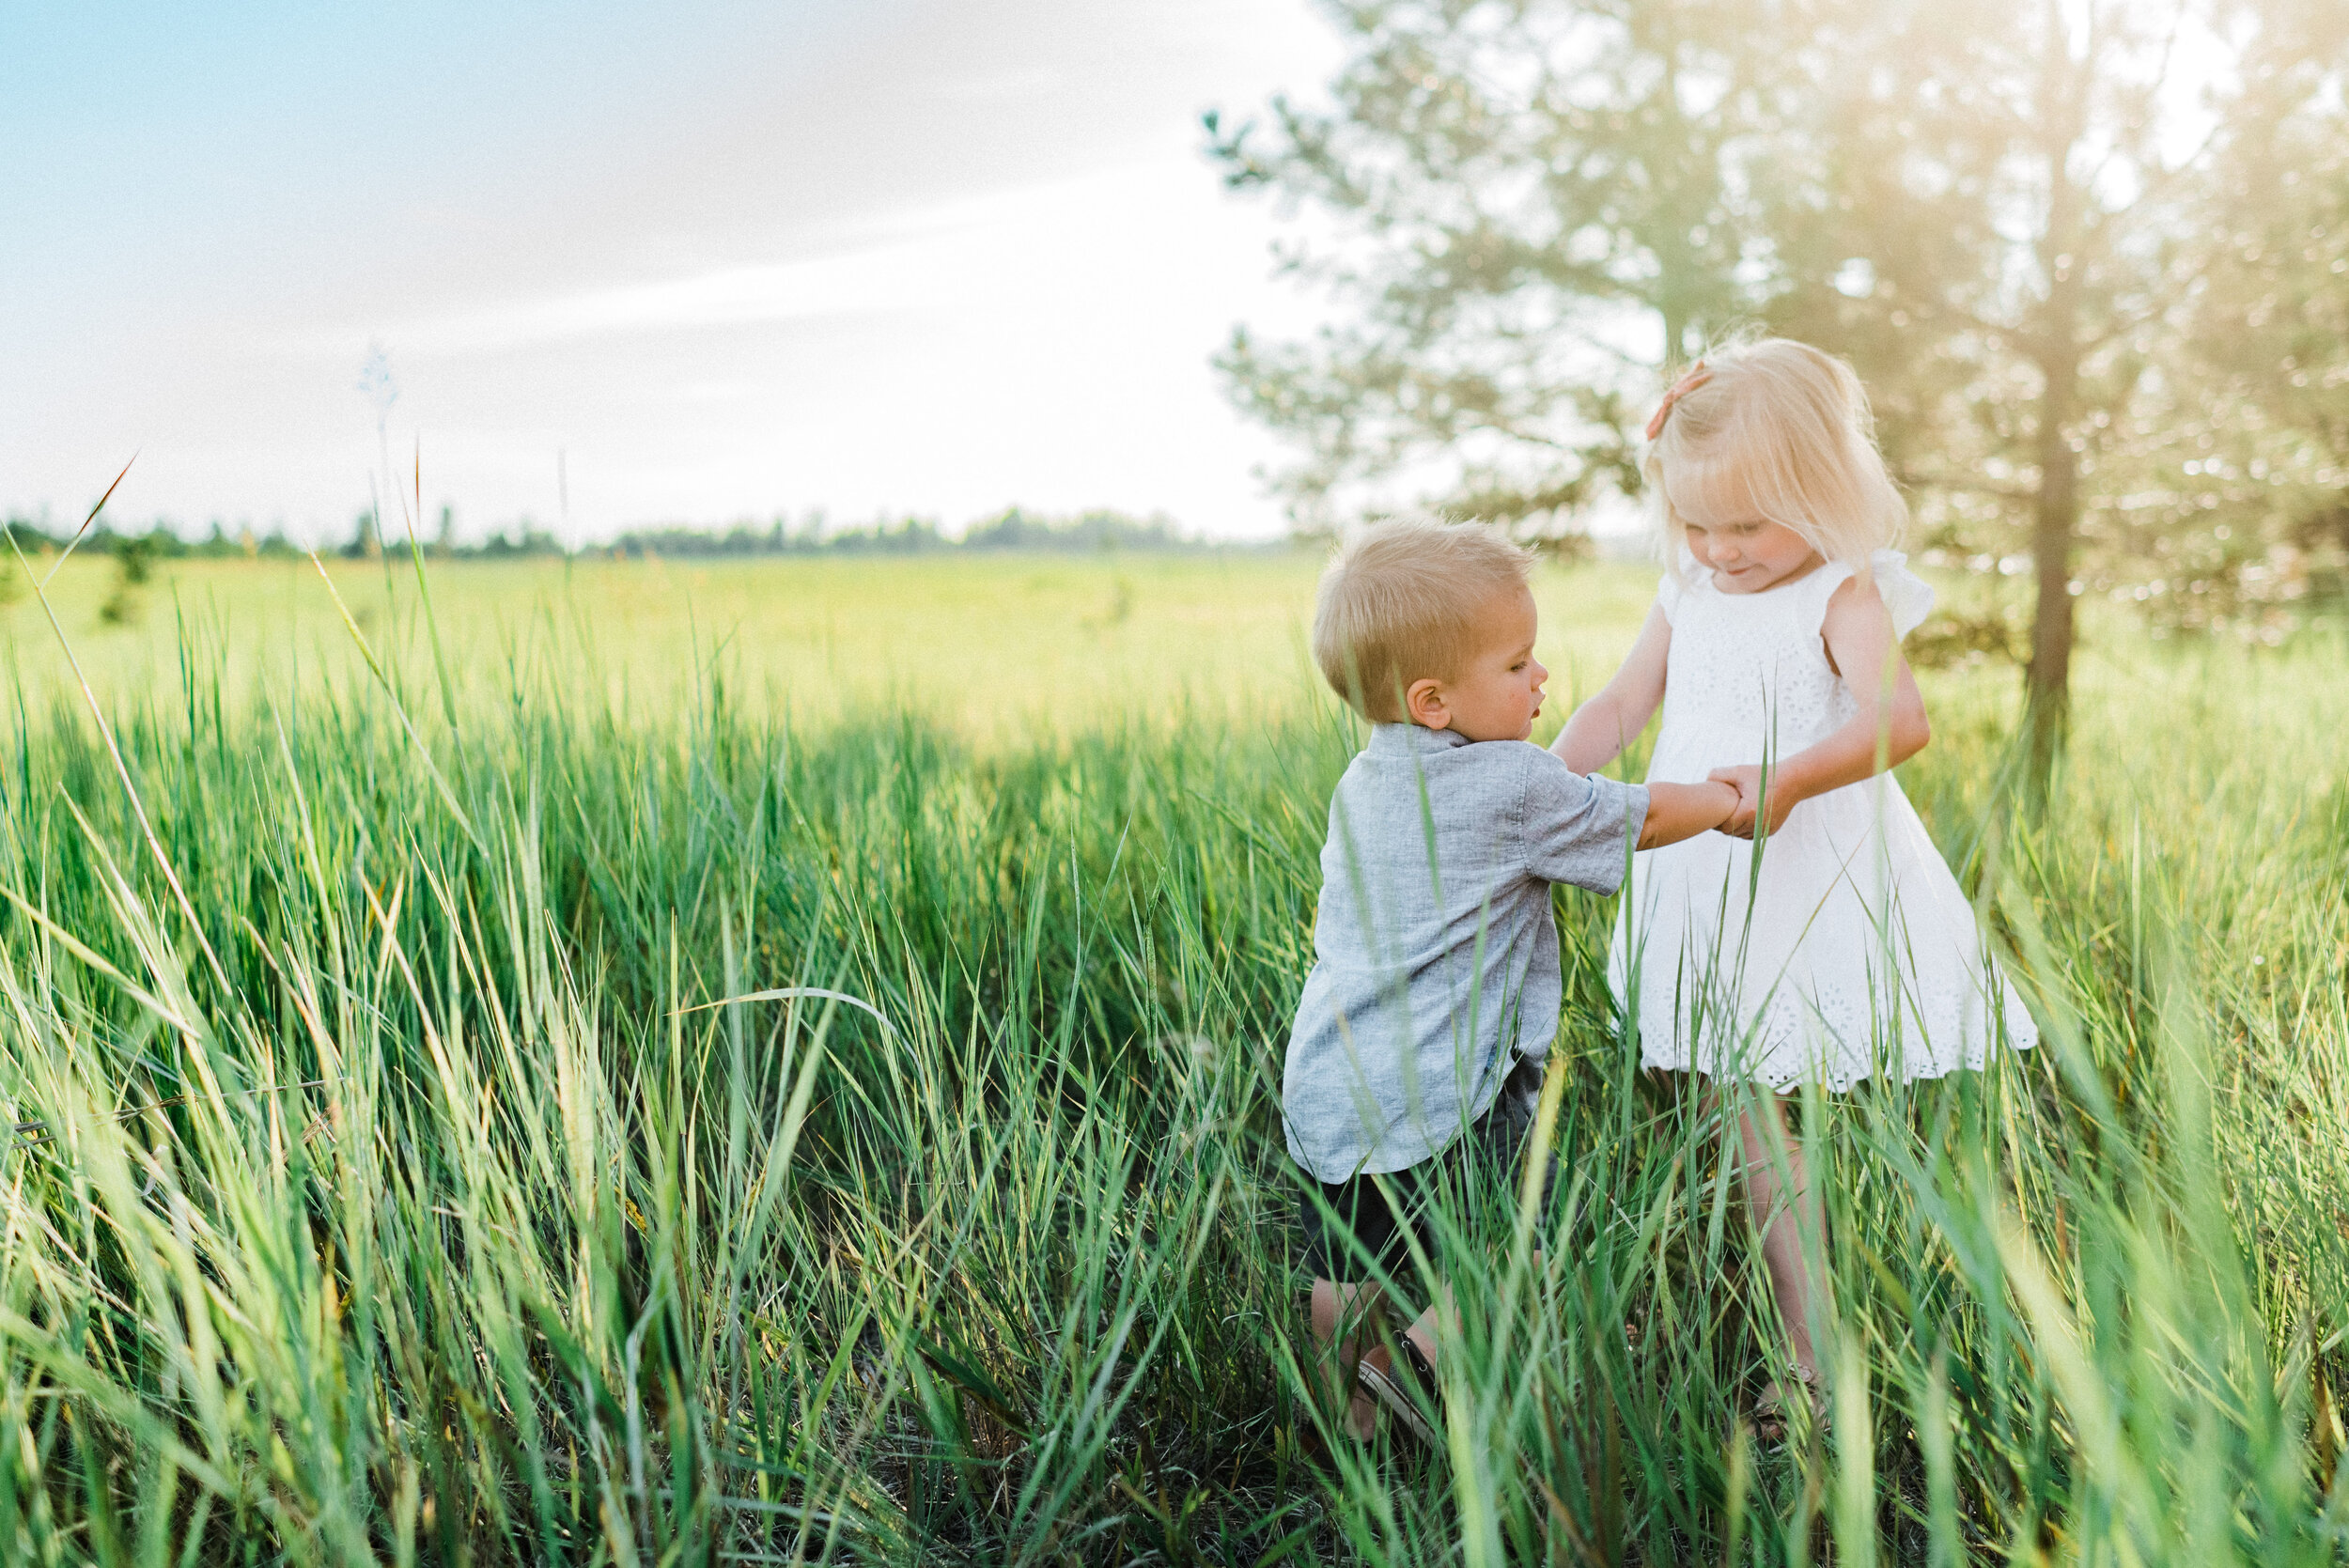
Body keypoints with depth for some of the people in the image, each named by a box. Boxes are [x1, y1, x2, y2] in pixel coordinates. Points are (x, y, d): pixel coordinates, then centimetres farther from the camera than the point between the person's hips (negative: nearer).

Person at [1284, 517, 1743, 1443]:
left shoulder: (1360, 784, 11)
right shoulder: (1516, 786, -10)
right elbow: (1642, 819, 3)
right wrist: (1729, 799, 20)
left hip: (1321, 1088, 8)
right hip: (1437, 1101, -8)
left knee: (1346, 1270, 19)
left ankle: (1344, 1416, 31)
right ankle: (1417, 1364, 2)